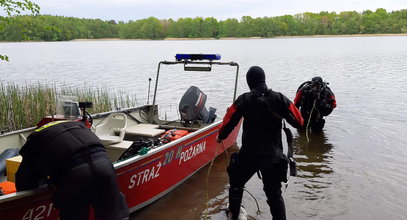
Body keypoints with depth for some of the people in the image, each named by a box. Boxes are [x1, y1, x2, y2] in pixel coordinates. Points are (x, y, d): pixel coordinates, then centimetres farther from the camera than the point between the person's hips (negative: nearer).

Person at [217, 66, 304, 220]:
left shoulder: (243, 100, -8)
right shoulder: (279, 99, -6)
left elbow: (229, 122, -5)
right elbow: (299, 122, -4)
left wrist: (220, 137, 14)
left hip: (248, 155, -1)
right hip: (273, 156, 1)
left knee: (236, 183, 24)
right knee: (274, 193, 14)